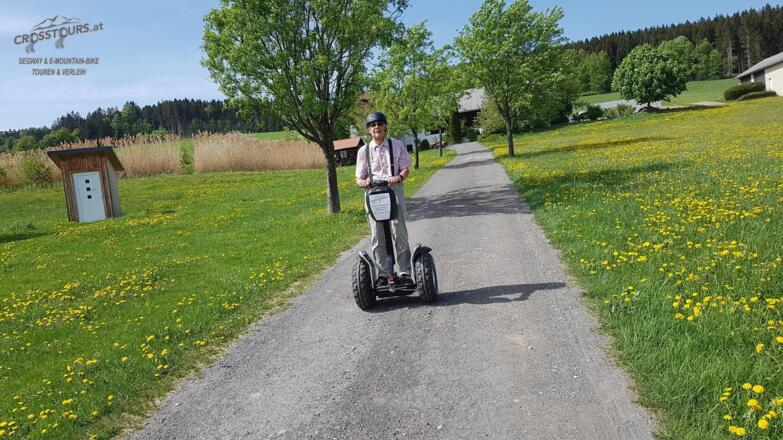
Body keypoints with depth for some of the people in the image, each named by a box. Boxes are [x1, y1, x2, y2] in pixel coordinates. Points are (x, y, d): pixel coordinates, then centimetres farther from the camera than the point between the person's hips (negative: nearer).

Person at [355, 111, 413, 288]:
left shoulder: (397, 146, 10)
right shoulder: (363, 151, 12)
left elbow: (406, 169, 5)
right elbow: (359, 177, 10)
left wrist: (399, 177, -18)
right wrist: (362, 182, -14)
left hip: (394, 190, -1)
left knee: (399, 234, -4)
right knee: (378, 237, 2)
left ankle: (405, 272, 1)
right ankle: (382, 274, 8)